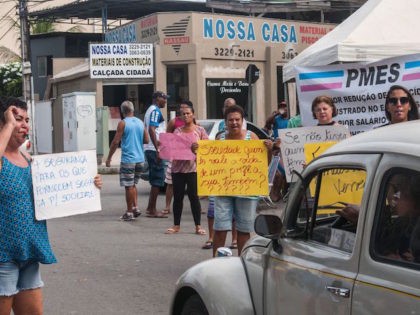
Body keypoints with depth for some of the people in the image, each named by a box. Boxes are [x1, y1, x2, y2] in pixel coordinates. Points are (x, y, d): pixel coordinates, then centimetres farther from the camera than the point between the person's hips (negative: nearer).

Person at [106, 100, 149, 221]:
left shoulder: (123, 123, -9)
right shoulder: (140, 123, 7)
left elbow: (115, 142, -11)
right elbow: (146, 140, 10)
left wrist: (109, 158, -5)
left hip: (128, 160, -6)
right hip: (140, 159, 6)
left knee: (129, 186, 1)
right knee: (133, 184, 19)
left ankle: (129, 212, 4)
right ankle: (135, 207, 13)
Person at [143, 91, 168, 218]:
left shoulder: (150, 110, 20)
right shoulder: (155, 111, -11)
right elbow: (152, 130, -21)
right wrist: (157, 150, -25)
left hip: (149, 149, 10)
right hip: (154, 150, -10)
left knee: (155, 179, 15)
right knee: (158, 179, -7)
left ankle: (150, 208, 18)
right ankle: (152, 210, -6)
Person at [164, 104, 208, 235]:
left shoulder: (200, 130, 5)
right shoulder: (177, 131, 12)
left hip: (193, 167, -3)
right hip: (178, 167, 3)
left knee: (193, 196, -2)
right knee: (177, 197, 6)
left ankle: (198, 226, 6)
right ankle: (176, 225, 14)